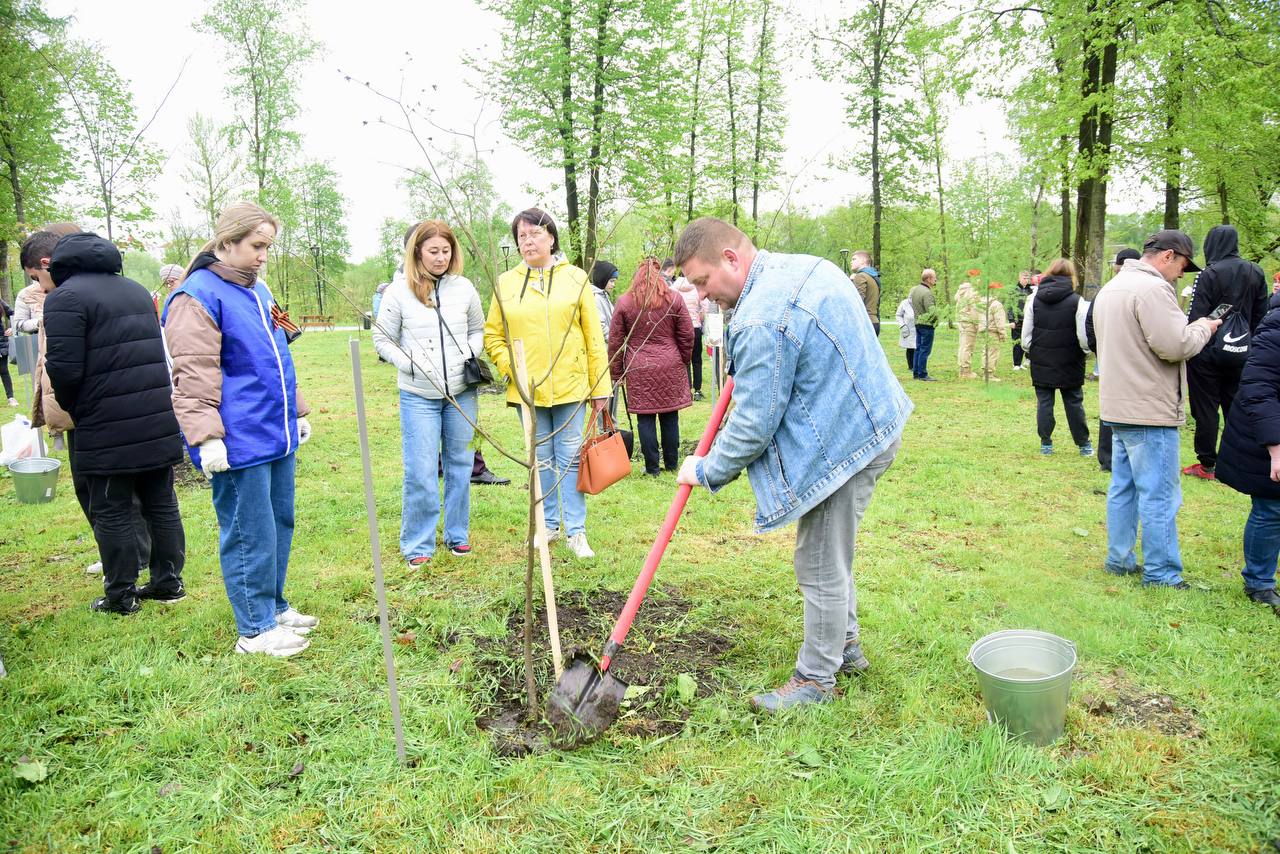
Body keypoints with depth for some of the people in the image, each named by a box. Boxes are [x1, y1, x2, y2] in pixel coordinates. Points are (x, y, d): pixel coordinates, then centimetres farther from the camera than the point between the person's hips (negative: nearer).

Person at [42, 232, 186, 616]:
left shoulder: (65, 297, -9)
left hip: (106, 429, -7)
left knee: (111, 513, 5)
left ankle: (121, 597, 14)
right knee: (160, 503, 14)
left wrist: (72, 408, 2)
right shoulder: (137, 290, 15)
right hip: (159, 421, 7)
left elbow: (64, 369, -16)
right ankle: (168, 582, 23)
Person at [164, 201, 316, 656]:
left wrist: (297, 413, 24)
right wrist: (207, 437, -21)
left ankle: (274, 608, 31)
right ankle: (255, 629, 14)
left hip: (276, 436, 9)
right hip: (238, 443, -9)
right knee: (249, 533, 0)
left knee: (279, 523, 16)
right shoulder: (198, 296, -12)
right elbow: (194, 375, -17)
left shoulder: (259, 291, 16)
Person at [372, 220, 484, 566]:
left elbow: (478, 329, 16)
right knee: (420, 473, -3)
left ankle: (457, 535, 26)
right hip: (418, 396, -2)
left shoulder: (464, 287, 3)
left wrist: (472, 354, -3)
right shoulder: (399, 291, -3)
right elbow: (382, 339, 4)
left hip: (462, 393, 3)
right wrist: (408, 364, -10)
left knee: (460, 465, 11)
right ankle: (417, 544, 12)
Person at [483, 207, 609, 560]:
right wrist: (509, 367, -8)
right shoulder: (506, 283, 5)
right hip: (528, 390, 2)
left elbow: (594, 336, 0)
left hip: (571, 386, -1)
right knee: (541, 461, 12)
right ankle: (548, 524, 25)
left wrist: (600, 387, -2)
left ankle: (575, 530, 12)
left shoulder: (575, 278, 2)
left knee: (571, 458, 3)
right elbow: (492, 336, 9)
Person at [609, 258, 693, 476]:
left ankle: (652, 467, 8)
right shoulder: (674, 299, 2)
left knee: (646, 419, 4)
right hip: (670, 368, 1)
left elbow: (615, 341, 2)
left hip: (639, 370, -1)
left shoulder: (624, 302, 0)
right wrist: (683, 362, 18)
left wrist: (616, 374, 9)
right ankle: (672, 464, 19)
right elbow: (687, 335, 5)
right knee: (670, 417, 10)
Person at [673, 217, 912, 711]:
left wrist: (707, 471, -4)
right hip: (869, 424, 11)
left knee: (820, 569, 4)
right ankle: (845, 646, 41)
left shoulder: (761, 321, -26)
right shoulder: (805, 265, 5)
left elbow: (752, 427, -20)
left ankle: (815, 679, 21)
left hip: (842, 445, -11)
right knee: (831, 555, 24)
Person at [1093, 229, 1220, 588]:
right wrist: (1204, 326, -3)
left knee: (1123, 487, 15)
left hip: (1118, 407, 10)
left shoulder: (1112, 287, 15)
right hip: (1150, 411, -10)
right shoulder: (1152, 288, -17)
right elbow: (1174, 346, -22)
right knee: (1159, 495, -2)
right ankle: (1161, 573, 6)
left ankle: (1119, 559, 23)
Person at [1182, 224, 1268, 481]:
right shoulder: (1255, 273, 5)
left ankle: (1206, 465, 7)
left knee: (1206, 407, 2)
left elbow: (1195, 317, -16)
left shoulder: (1209, 274, -14)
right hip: (1241, 351, 6)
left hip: (1209, 352, -6)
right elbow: (1261, 314, 12)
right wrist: (1250, 343, 21)